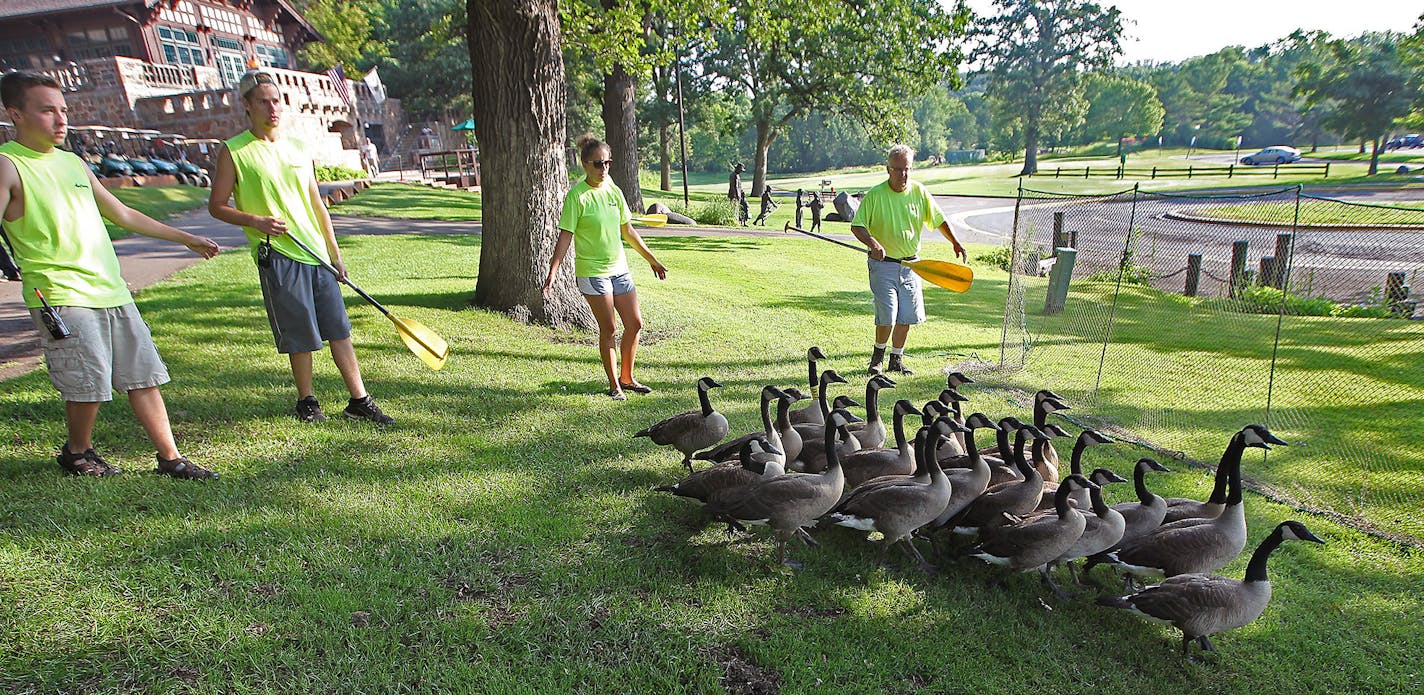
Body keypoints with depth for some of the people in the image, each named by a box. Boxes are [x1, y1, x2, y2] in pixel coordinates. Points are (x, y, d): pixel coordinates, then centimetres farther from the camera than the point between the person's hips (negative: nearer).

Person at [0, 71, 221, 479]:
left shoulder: (73, 163, 17)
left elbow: (122, 214, 27)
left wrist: (185, 238, 31)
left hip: (111, 290, 7)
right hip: (60, 296, -7)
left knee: (144, 375, 5)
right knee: (90, 384, -7)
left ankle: (171, 458, 11)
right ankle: (77, 453, 20)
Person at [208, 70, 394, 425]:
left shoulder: (297, 149, 15)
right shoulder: (234, 151, 0)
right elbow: (216, 206, 2)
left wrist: (335, 253, 15)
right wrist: (256, 220, -16)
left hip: (316, 253, 5)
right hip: (277, 256, -5)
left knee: (339, 329, 3)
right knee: (300, 335, -1)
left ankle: (359, 400, 8)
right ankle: (307, 400, 18)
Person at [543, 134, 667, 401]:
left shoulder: (614, 190, 7)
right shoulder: (577, 195, -11)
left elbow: (628, 231, 16)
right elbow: (565, 236, -12)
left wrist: (652, 260, 20)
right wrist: (552, 273, -19)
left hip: (619, 267, 6)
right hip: (592, 271, -6)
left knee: (635, 324, 7)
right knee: (608, 329, -1)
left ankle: (626, 378, 24)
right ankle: (614, 386, 14)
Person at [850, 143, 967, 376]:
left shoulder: (919, 192, 3)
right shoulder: (874, 195, -9)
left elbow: (938, 219, 13)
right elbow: (857, 226, -10)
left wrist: (955, 243, 3)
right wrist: (873, 244, -28)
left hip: (910, 264, 4)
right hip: (883, 264, -4)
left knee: (907, 316, 6)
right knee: (887, 315, -12)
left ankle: (897, 359, 23)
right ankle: (878, 354, 15)